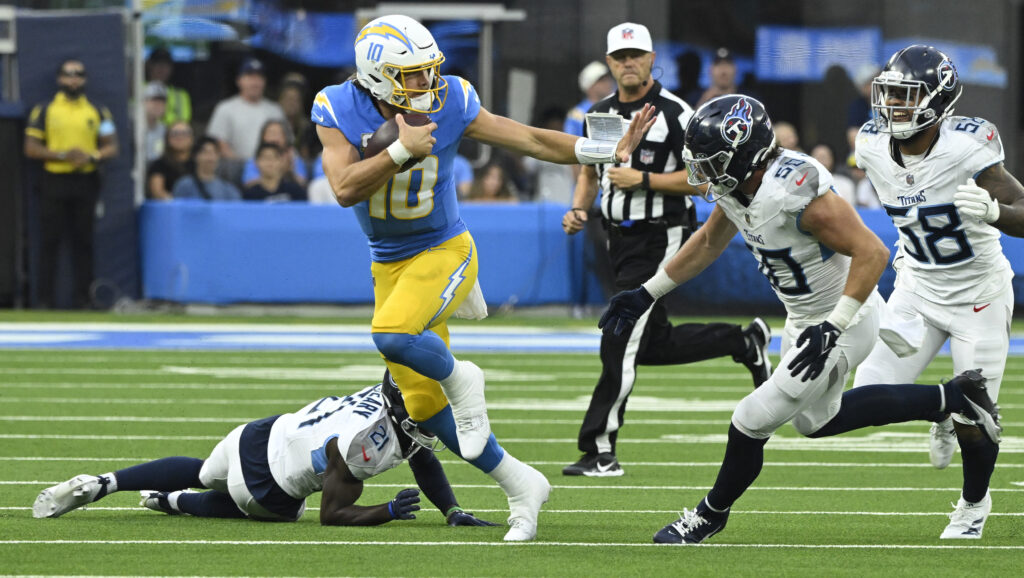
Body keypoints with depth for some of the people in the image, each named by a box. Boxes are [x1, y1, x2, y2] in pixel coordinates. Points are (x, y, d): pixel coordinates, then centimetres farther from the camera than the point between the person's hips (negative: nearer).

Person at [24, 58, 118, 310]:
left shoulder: (99, 112, 10)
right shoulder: (44, 110, 5)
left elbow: (111, 147, 8)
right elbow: (31, 148, 0)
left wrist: (92, 157, -13)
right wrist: (62, 155, -14)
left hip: (86, 182, 2)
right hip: (54, 182, -1)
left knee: (83, 241, 3)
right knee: (49, 241, -2)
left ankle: (82, 298, 7)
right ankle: (45, 297, 1)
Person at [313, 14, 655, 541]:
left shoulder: (449, 104, -13)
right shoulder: (339, 111, -13)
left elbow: (531, 141, -6)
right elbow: (345, 189, -23)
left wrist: (611, 151, -9)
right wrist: (401, 151, -31)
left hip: (444, 252, -3)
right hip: (390, 266, 3)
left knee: (393, 336, -33)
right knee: (423, 405, 2)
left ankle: (458, 379, -1)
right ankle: (519, 485, 16)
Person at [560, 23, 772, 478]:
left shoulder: (674, 113, -11)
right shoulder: (600, 115, 9)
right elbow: (590, 173, 22)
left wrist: (642, 180, -20)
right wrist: (578, 209, 2)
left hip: (660, 238, -8)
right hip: (620, 237, 8)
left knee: (620, 342, -11)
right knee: (654, 345, 13)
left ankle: (600, 452, -7)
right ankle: (743, 342, 34)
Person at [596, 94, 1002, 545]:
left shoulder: (794, 191, -34)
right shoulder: (738, 185, -7)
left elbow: (871, 253, -33)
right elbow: (708, 243, 14)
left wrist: (831, 329, -37)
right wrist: (647, 294, 14)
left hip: (843, 323, -10)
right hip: (804, 317, 10)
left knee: (751, 424, -4)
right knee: (817, 420, 27)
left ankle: (712, 513, 23)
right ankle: (953, 397, 33)